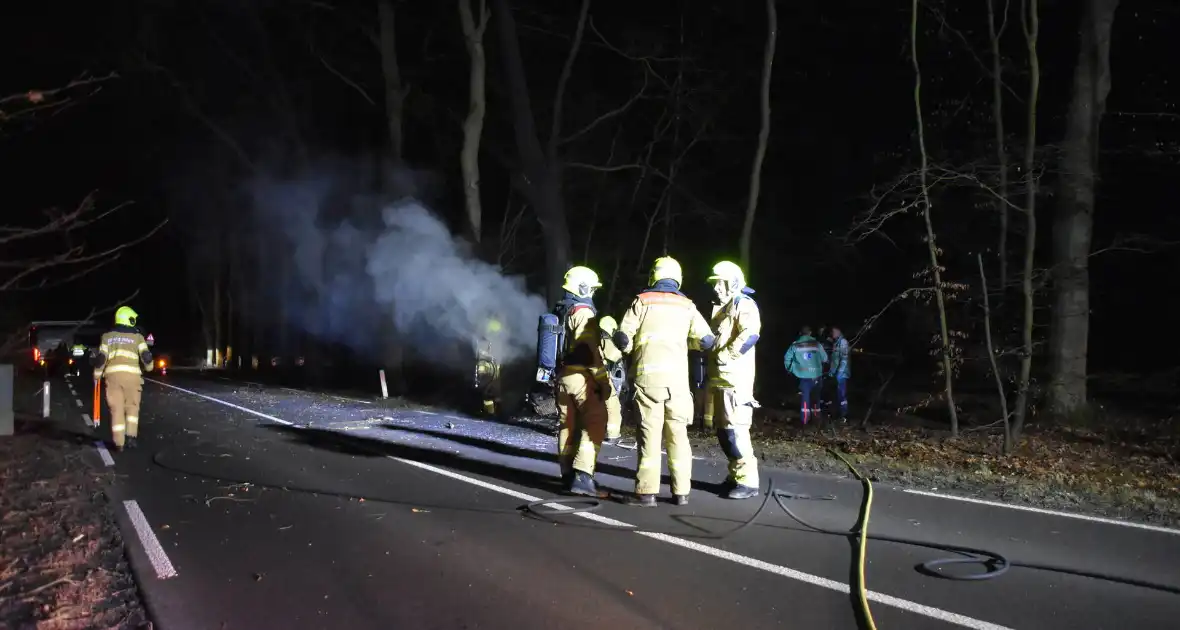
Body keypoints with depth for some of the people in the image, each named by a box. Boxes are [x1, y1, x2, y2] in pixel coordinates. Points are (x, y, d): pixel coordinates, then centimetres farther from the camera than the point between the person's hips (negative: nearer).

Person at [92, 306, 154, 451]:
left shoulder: (107, 336, 14)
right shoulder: (137, 337, 7)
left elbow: (101, 358, 8)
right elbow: (146, 356, 3)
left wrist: (97, 375, 19)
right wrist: (149, 367, 23)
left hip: (113, 374, 1)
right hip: (131, 375, -1)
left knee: (116, 409, 5)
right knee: (132, 407, 15)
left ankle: (118, 442, 2)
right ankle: (131, 435, 2)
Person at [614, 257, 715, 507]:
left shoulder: (642, 302, 3)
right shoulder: (686, 306, 9)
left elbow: (622, 338, -2)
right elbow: (706, 341, 7)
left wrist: (634, 350, 19)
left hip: (648, 375, -2)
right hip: (677, 377, 2)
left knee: (649, 433, 0)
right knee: (678, 434, 8)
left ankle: (647, 492, -1)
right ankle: (681, 491, 10)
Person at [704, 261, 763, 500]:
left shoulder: (744, 305, -7)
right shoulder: (722, 308, 21)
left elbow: (750, 335, -23)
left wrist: (725, 355, -20)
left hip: (736, 380, -9)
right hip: (719, 379, 9)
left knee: (735, 430, -12)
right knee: (723, 430, 11)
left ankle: (748, 481, -7)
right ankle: (735, 475, 19)